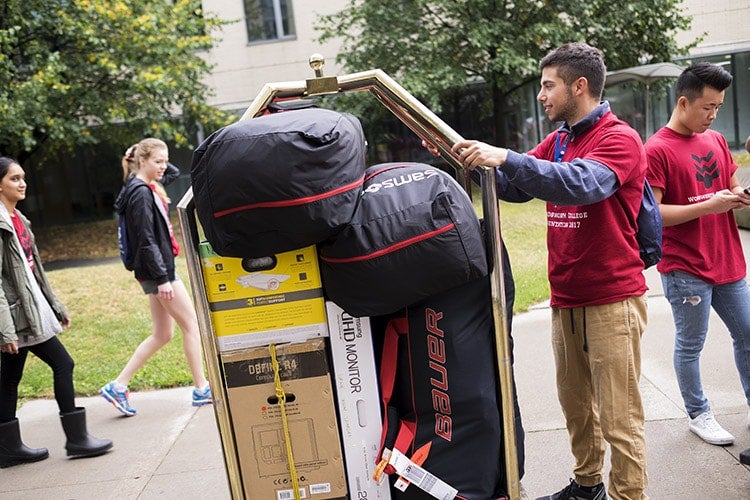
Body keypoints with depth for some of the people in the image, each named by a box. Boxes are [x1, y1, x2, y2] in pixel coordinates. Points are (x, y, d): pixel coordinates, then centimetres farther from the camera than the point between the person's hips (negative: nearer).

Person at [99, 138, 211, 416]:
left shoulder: (148, 190, 16)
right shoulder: (141, 193, -14)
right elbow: (146, 241, -19)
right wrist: (162, 278, -21)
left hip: (160, 269, 10)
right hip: (156, 271, -10)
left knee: (162, 334, 13)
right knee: (191, 323, 0)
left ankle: (118, 386, 16)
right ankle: (202, 389, 10)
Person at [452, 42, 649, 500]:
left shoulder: (620, 139, -10)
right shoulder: (558, 141, 13)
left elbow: (581, 184, -29)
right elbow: (514, 187, 6)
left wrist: (506, 157, -34)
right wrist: (474, 158, -8)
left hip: (612, 299, -7)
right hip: (565, 299, 7)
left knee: (619, 419, 0)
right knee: (576, 406, 18)